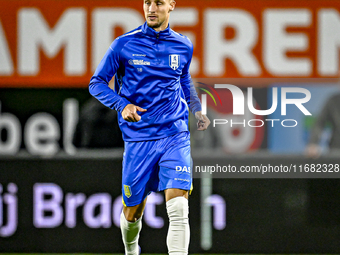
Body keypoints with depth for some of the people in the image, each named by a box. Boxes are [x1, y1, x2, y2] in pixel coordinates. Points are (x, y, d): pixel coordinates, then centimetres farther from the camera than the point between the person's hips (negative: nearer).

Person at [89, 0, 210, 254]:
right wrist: (122, 105, -14)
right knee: (132, 212, 10)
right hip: (138, 139, -1)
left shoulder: (183, 46, 8)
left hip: (175, 135, 1)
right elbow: (97, 83, 3)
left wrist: (196, 110, 13)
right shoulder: (125, 44, -2)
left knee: (178, 209, -18)